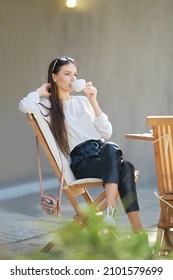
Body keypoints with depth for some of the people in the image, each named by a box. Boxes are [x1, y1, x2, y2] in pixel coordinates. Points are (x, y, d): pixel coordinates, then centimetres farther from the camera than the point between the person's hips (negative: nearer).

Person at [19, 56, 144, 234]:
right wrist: (41, 92, 4)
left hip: (104, 152, 4)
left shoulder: (83, 101, 24)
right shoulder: (48, 105, 9)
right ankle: (137, 230, -42)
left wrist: (93, 102, 7)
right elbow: (24, 106, -17)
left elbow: (106, 134, 15)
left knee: (111, 148, -36)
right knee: (125, 168, -34)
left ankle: (109, 211, -44)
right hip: (81, 161, -4)